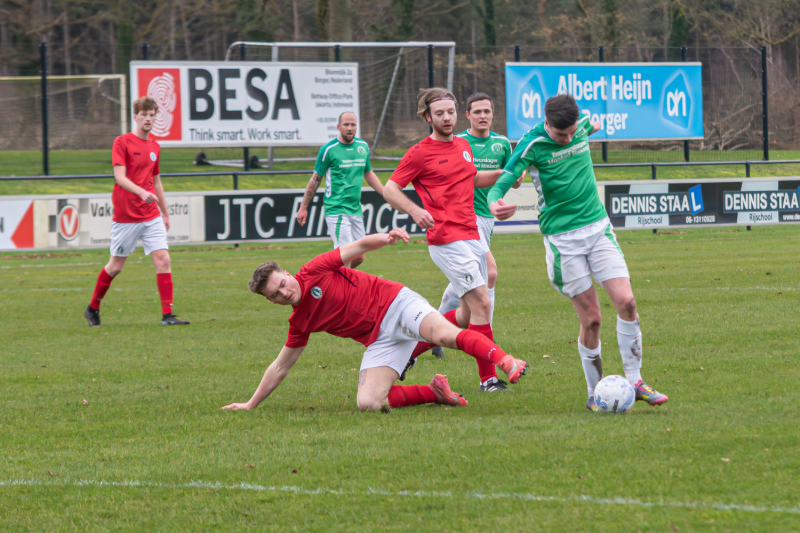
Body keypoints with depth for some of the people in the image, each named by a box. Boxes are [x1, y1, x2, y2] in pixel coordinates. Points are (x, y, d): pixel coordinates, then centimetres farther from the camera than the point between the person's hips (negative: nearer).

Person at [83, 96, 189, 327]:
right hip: (125, 216, -5)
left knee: (163, 259, -9)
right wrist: (141, 192, -34)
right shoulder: (122, 143, -7)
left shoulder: (154, 147, 12)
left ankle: (167, 315, -10)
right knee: (116, 266, 4)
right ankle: (92, 309, 24)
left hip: (151, 216, 5)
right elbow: (120, 177, -18)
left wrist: (165, 213, 24)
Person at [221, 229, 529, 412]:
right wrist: (251, 404, 22)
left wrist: (384, 238, -20)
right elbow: (280, 367, 21)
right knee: (367, 403, -19)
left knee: (444, 334, -35)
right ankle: (435, 393, -7)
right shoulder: (300, 323, 11)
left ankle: (505, 362, -45)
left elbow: (359, 247, 1)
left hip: (394, 303, -5)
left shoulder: (314, 272, -1)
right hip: (379, 339, 5)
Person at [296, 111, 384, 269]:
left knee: (358, 258, 6)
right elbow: (315, 179, 0)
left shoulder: (363, 147, 10)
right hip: (336, 209, -6)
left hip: (356, 209, 6)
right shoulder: (328, 150, -7)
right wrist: (303, 208, 3)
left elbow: (369, 174, 24)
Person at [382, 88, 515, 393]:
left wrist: (503, 175, 17)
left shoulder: (463, 146, 15)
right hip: (447, 239, -8)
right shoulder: (420, 153, -6)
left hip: (471, 236, 8)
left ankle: (412, 347, 22)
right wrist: (414, 210, -22)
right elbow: (390, 189, -4)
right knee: (481, 303, -13)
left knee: (468, 314, 10)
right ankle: (488, 377, -8)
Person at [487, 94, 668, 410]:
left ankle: (634, 381, 3)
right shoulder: (532, 145, -14)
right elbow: (502, 183, -19)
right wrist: (495, 204, -41)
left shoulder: (583, 126, 1)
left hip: (598, 229, 4)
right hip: (563, 240, -4)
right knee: (591, 319, -5)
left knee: (626, 302, -10)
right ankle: (595, 394, 10)